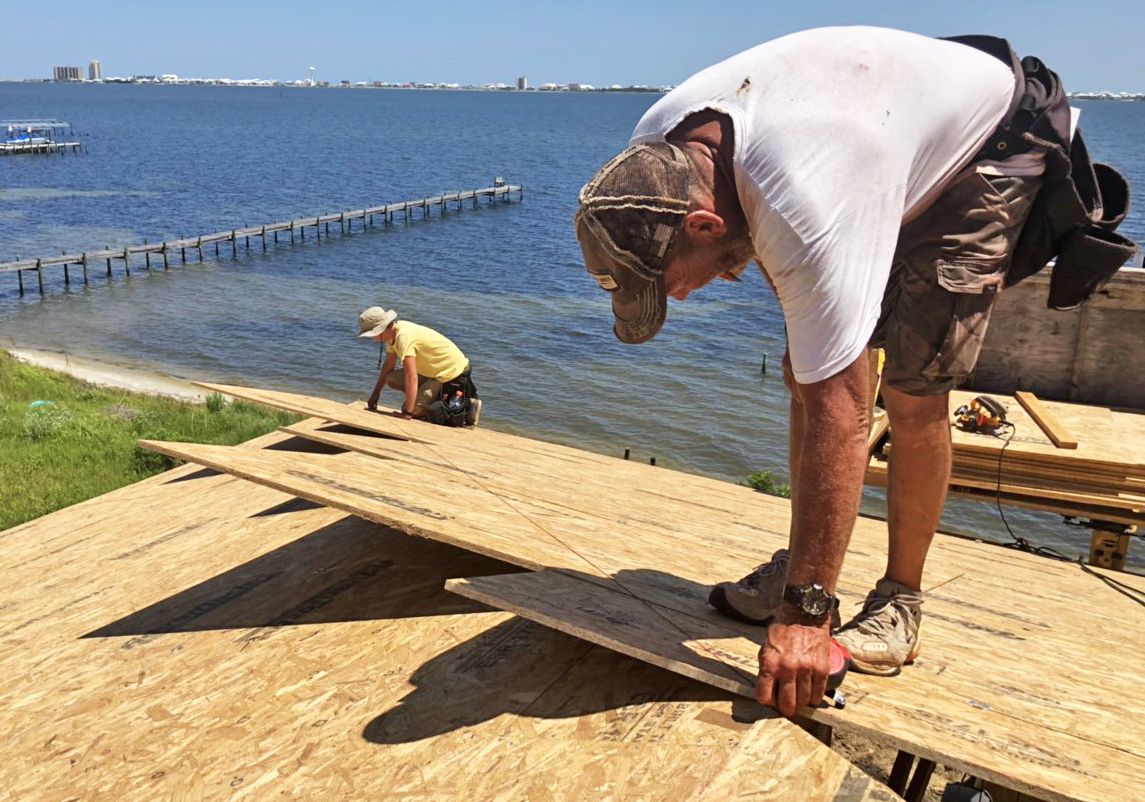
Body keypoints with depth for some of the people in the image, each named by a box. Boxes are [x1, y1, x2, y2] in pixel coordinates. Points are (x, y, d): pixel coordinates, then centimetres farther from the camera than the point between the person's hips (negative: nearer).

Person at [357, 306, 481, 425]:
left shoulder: (404, 336, -28)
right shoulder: (393, 332, 1)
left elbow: (411, 377, -32)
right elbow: (389, 365, 16)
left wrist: (407, 412, -29)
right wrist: (375, 394, 17)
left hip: (453, 373, -9)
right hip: (434, 370, 10)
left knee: (414, 410, -13)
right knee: (391, 378, 3)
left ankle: (467, 406, -8)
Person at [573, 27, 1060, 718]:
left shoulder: (806, 218, -46)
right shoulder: (656, 145, -21)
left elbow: (839, 417, -42)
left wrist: (804, 613, -37)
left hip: (988, 154, -7)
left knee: (914, 394, -16)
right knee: (804, 374, -2)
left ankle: (901, 601, 3)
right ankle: (798, 569, 11)